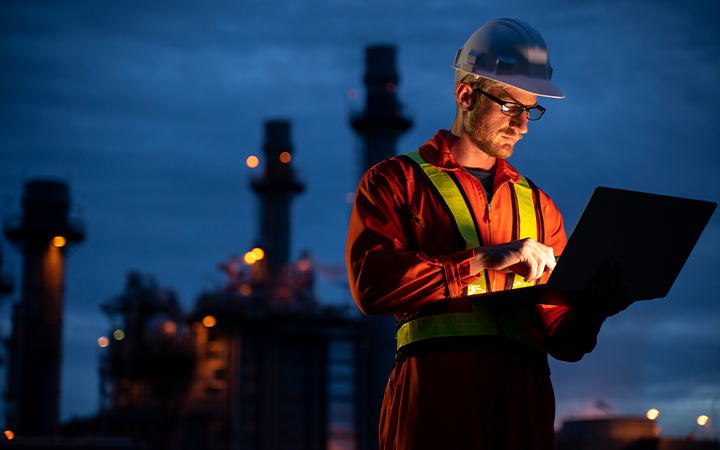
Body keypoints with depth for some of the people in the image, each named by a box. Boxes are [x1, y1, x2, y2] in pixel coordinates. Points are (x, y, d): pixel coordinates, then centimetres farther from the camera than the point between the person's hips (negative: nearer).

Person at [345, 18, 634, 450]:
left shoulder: (537, 205, 21)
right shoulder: (395, 181, 10)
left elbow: (561, 340, 16)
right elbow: (371, 283, -8)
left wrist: (590, 312, -6)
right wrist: (483, 260, -12)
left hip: (525, 395, 3)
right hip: (438, 382, -3)